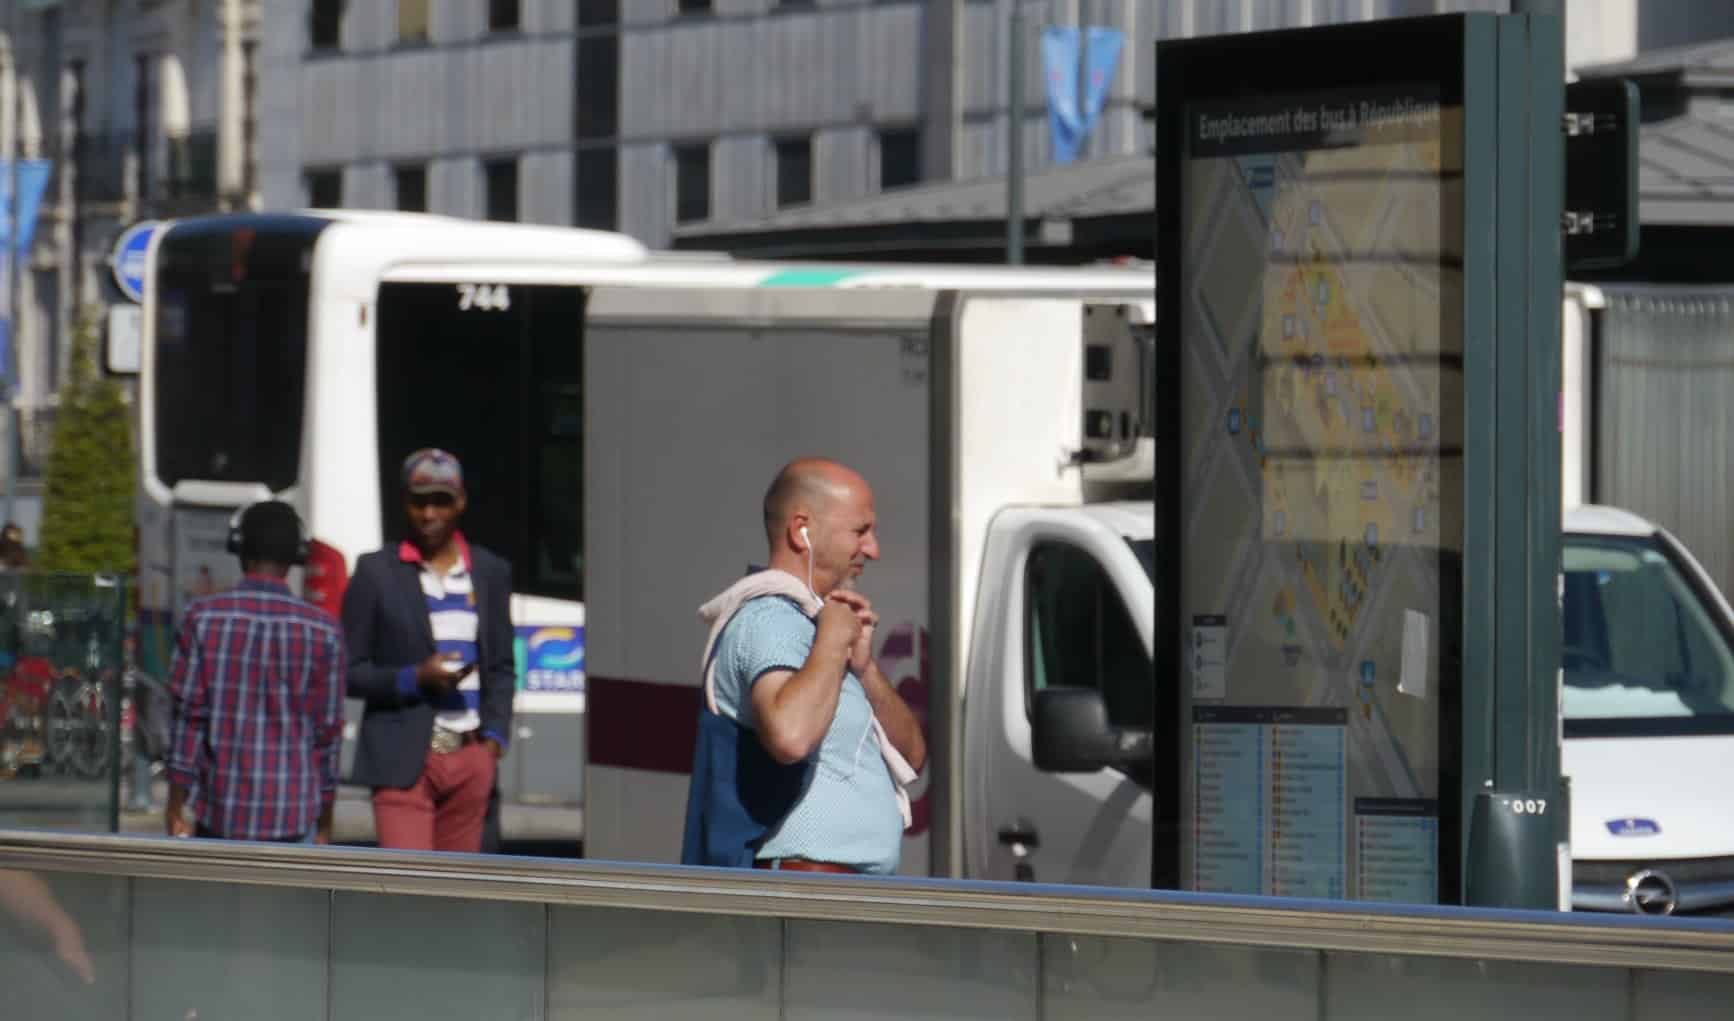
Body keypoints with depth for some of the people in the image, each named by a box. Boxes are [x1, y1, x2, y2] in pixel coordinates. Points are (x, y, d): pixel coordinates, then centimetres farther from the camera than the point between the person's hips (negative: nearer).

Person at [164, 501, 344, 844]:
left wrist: (176, 805, 1)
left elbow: (188, 715, -3)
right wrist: (324, 824, 10)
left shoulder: (202, 616, -1)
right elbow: (328, 730, 2)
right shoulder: (322, 629, -1)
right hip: (291, 815, -1)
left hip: (219, 812, 1)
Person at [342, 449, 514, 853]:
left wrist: (494, 736, 2)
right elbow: (347, 671, 2)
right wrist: (414, 679, -14)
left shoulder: (490, 572, 13)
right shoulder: (376, 572, 2)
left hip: (470, 756, 4)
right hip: (403, 760, -4)